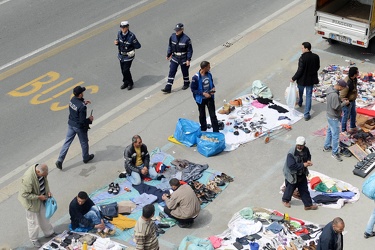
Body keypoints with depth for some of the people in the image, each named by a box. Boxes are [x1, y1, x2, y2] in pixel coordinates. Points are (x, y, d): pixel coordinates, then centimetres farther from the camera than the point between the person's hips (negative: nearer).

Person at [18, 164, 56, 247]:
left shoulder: (41, 169, -19)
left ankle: (49, 233, 47)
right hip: (32, 201, -6)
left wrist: (48, 191, -8)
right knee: (33, 221, 14)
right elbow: (25, 194, -31)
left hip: (41, 197, 7)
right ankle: (34, 239, 38)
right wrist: (39, 197, -26)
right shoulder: (28, 178, -42)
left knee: (44, 216, 25)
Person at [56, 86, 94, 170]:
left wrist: (84, 103, 9)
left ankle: (60, 160, 9)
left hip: (71, 124, 7)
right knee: (84, 142, 19)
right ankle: (86, 157, 41)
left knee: (67, 142, 12)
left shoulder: (72, 100, -7)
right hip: (79, 127, -6)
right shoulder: (82, 107, -31)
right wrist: (89, 119, -8)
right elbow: (82, 121, -26)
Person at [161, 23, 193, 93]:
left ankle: (186, 83, 39)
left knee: (185, 72, 15)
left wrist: (188, 59, -14)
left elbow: (190, 50, -12)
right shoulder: (172, 37, -5)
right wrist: (168, 55, 11)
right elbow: (170, 46, 10)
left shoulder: (186, 39, -18)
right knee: (171, 72, -1)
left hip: (183, 59, -3)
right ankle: (168, 88, -1)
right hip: (174, 58, 3)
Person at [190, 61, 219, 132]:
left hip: (210, 97, 3)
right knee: (202, 115, 16)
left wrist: (213, 88, -8)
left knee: (213, 115, 2)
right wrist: (203, 93, -21)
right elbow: (193, 89, -16)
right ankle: (203, 130, 35)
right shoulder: (196, 77, -23)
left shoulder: (209, 74, -6)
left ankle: (216, 131, 7)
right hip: (201, 99, -3)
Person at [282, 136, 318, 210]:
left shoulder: (306, 150, -10)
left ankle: (308, 205, 26)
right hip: (292, 174, -6)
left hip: (302, 174, 6)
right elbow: (291, 166, -36)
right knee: (290, 188, 16)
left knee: (304, 189, 14)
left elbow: (308, 156, 12)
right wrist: (303, 165, -33)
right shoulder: (291, 153, -32)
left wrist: (308, 161, -11)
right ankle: (285, 200, 45)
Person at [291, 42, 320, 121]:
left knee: (300, 92, 28)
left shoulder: (302, 58, -26)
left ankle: (300, 102, 57)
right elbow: (318, 67, 5)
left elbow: (300, 71, -23)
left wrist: (293, 78, -9)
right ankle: (306, 114, 8)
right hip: (311, 80, 3)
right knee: (309, 96, 9)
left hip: (302, 80, -3)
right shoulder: (316, 57, -9)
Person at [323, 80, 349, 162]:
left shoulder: (330, 89, -3)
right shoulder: (334, 95, -33)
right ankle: (335, 153, 13)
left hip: (330, 116, 10)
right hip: (334, 118, -10)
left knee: (330, 131, 25)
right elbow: (336, 107, -27)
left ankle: (327, 147, 41)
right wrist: (344, 103, -14)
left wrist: (341, 100, 3)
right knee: (335, 135, 2)